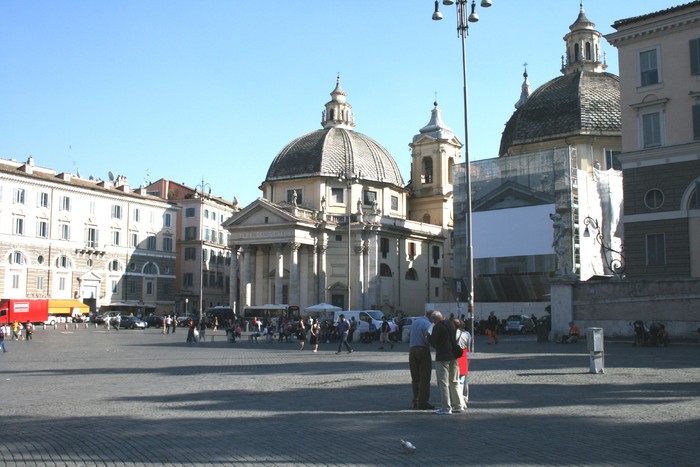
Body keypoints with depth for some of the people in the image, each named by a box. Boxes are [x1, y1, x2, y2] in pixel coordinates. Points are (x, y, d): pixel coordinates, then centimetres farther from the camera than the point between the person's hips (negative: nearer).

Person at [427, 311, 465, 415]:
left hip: (442, 357, -8)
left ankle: (446, 408, -4)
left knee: (443, 383, -3)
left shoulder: (438, 327, -13)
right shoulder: (451, 324, 11)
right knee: (454, 382, 16)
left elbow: (432, 340, -13)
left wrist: (428, 336, 5)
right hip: (453, 356, 8)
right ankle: (458, 405, 21)